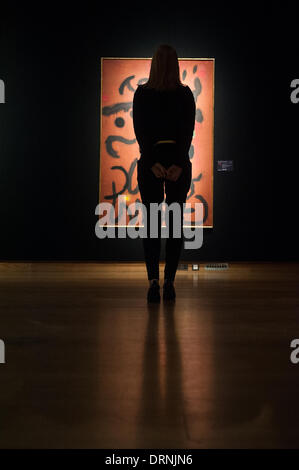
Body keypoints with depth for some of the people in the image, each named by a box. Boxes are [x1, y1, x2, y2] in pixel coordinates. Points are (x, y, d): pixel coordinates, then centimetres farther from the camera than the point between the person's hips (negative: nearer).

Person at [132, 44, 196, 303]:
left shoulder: (141, 93, -1)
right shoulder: (186, 94, 0)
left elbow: (140, 131, -9)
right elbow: (188, 132, -8)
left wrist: (152, 162, -13)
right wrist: (178, 164, -13)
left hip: (150, 162, 0)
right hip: (179, 162, 1)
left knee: (151, 223, 4)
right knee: (175, 222, 7)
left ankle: (153, 280, -9)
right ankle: (169, 281, 4)